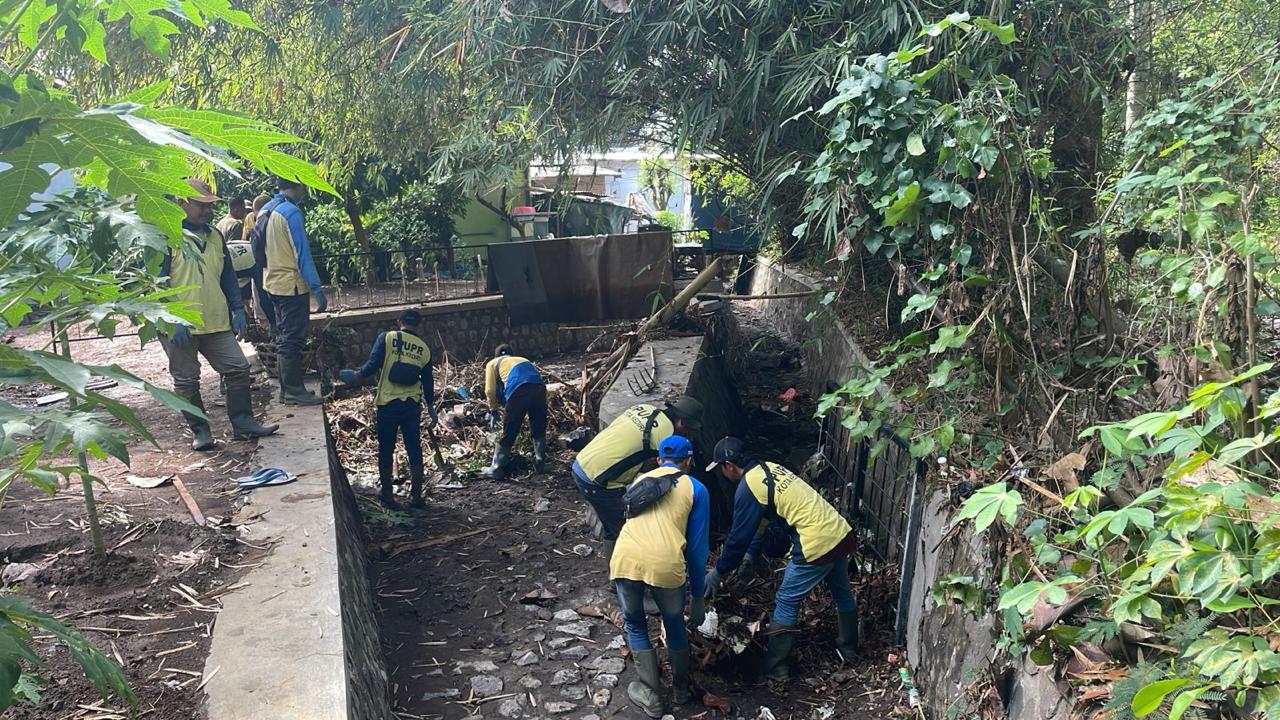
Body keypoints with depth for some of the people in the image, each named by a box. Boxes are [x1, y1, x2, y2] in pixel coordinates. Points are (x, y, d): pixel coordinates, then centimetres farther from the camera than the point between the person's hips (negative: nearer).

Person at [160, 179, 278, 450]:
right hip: (180, 327, -6)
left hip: (217, 322, 6)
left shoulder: (214, 235, 11)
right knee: (186, 381, 5)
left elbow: (227, 275, 17)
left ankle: (243, 423, 14)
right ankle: (200, 431, 16)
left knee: (238, 369, 4)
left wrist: (237, 308, 8)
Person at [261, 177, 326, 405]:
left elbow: (262, 250, 16)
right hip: (292, 285, -9)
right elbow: (302, 253, -18)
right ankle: (294, 390, 1)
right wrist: (317, 288, -16)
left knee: (284, 338, 14)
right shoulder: (291, 212, -15)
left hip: (273, 284, 9)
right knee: (294, 339, -3)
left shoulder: (265, 211, 12)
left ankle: (287, 388, 19)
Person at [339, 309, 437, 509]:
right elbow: (428, 383, 10)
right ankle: (416, 496, 10)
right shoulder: (424, 348, 7)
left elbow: (373, 364, -14)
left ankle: (387, 496, 14)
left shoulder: (387, 338, -2)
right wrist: (431, 411, 17)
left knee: (386, 451, 9)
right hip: (412, 405, 2)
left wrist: (358, 377, 3)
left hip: (388, 404, -2)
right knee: (414, 451, 9)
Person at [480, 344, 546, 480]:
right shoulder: (523, 359, 39)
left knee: (508, 433, 6)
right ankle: (540, 462, 30)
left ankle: (495, 469, 14)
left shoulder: (493, 363, 27)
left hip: (518, 390, -4)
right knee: (539, 428, 24)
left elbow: (490, 391, 13)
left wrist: (493, 412, 25)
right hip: (539, 387, 4)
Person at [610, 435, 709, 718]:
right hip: (665, 565, -2)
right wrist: (698, 597, 22)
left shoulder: (640, 479, 28)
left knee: (635, 626, 26)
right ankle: (681, 689, 42)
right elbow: (697, 547, 14)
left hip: (625, 559, 2)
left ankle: (651, 697, 27)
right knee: (675, 625, 27)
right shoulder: (696, 489, 18)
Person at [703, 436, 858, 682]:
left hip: (817, 546, -9)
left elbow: (740, 536, -7)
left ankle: (774, 667, 16)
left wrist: (718, 571, 6)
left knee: (786, 603, 7)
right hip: (841, 533, 9)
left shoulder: (747, 488, -12)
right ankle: (848, 649, 47)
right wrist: (751, 554, 30)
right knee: (842, 593, 27)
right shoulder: (770, 468, 15)